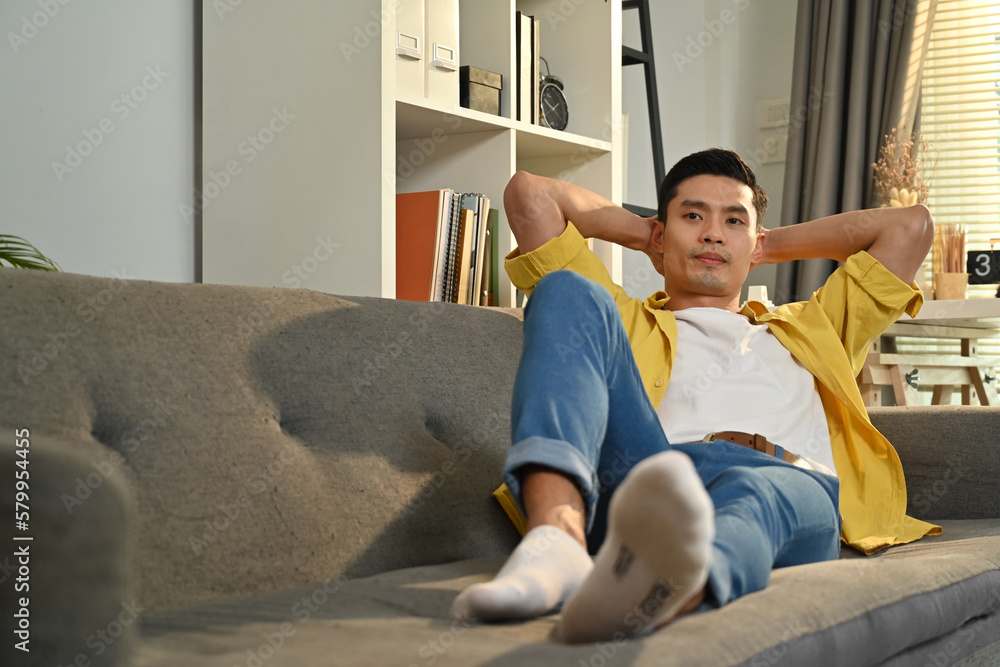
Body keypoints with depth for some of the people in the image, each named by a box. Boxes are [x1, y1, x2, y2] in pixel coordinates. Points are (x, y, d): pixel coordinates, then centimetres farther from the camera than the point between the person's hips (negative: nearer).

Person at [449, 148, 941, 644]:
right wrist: (641, 234, 44)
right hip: (641, 472, 0)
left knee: (758, 497, -38)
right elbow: (528, 195, 32)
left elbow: (912, 225, 42)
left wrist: (773, 244, 46)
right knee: (568, 292, -18)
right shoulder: (623, 320, 37)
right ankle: (557, 535, -44)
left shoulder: (807, 332, 43)